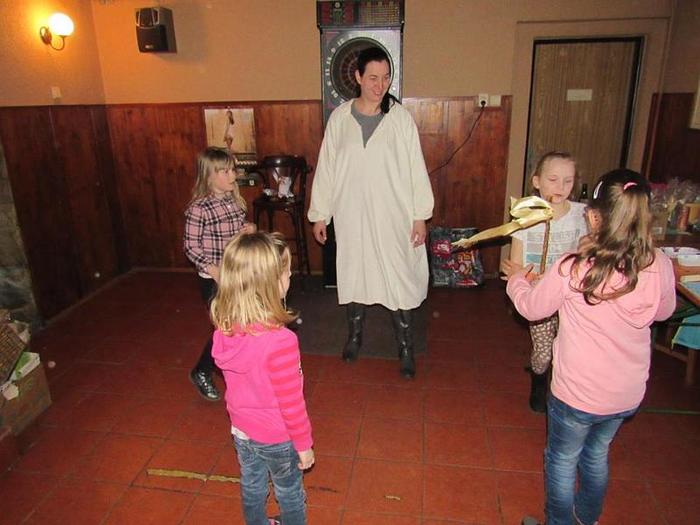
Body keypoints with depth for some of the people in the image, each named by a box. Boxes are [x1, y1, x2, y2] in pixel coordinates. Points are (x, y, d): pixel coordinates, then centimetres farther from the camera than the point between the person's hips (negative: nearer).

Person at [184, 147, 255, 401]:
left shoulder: (234, 199, 3)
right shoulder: (199, 208, -17)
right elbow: (191, 247, -15)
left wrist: (249, 228, -3)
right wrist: (213, 270, -23)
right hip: (214, 279, -6)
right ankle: (201, 373, 24)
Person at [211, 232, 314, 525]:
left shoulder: (225, 330, -16)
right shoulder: (280, 341, -36)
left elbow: (238, 380, -1)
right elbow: (291, 402, -25)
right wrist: (304, 444, -9)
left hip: (241, 429, 6)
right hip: (277, 437, -5)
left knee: (252, 486, 28)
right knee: (289, 494, 21)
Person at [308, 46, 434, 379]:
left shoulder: (400, 117, -4)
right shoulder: (339, 118, -1)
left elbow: (415, 168, -3)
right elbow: (326, 167, 3)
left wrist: (421, 216, -5)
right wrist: (319, 213, 4)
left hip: (392, 217, -1)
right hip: (351, 215, 2)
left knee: (399, 279, 3)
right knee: (353, 274, 15)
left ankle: (406, 347, 21)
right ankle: (354, 334, 37)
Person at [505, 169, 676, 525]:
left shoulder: (575, 268, -27)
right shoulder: (661, 267, -14)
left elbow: (531, 308, -11)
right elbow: (664, 312, 7)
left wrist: (516, 280, 9)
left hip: (577, 393, -5)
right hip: (629, 394, 5)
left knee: (562, 460, 19)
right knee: (597, 453, 29)